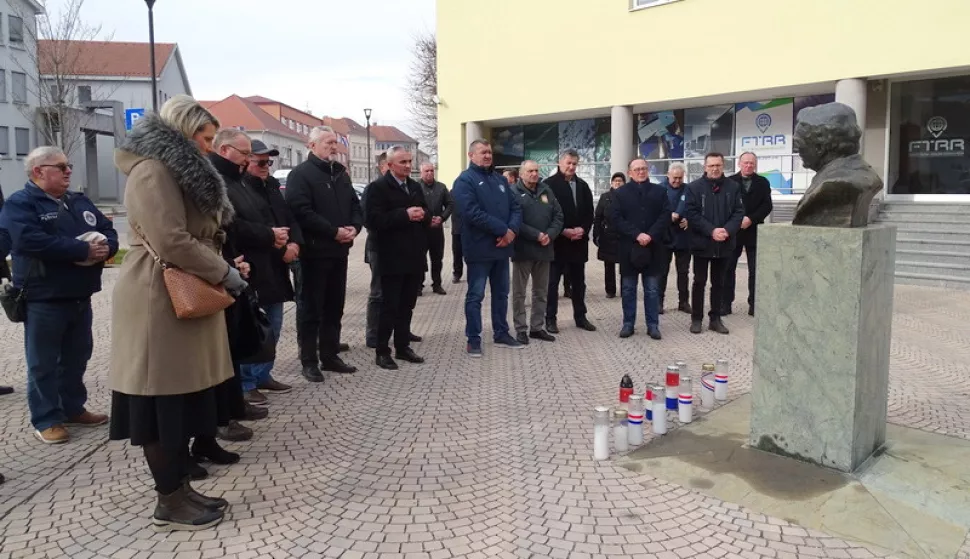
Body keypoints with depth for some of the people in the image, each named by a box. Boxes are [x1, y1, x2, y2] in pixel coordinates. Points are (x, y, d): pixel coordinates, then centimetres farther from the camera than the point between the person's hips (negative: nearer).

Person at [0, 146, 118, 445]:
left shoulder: (79, 201, 14)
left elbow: (108, 230, 10)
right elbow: (31, 241, -26)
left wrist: (105, 247, -15)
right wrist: (83, 250, -26)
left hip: (80, 297, 7)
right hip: (44, 299, -7)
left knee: (77, 357, 16)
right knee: (43, 362, 4)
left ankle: (74, 408, 30)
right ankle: (46, 420, 14)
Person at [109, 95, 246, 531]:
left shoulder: (179, 170, 19)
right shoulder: (153, 171, -14)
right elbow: (171, 243, -22)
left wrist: (220, 267, 6)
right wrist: (223, 272, -12)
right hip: (160, 299, -10)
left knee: (182, 399, 13)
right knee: (163, 403, -2)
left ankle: (179, 488, 22)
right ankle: (169, 503, 8)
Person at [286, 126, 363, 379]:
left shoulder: (341, 173, 16)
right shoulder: (300, 174, -8)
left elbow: (355, 205, 17)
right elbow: (301, 212, -19)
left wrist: (354, 227, -4)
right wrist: (334, 231, -20)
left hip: (339, 250, 7)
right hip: (315, 251, -7)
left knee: (335, 307, 12)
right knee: (312, 308, 0)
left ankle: (330, 356, 23)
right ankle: (309, 362, 8)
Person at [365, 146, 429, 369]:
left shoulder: (415, 187, 15)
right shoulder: (378, 187, -7)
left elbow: (427, 216, 16)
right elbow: (374, 220, -18)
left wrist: (423, 215, -7)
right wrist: (405, 215, -22)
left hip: (414, 256, 7)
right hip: (392, 258, -6)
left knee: (407, 305, 13)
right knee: (389, 306, -1)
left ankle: (403, 346, 23)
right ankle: (382, 351, 8)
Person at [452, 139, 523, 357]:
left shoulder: (500, 179, 14)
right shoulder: (465, 180, -8)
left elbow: (516, 207, 9)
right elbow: (473, 213, -21)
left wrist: (512, 230, -11)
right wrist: (503, 229, -20)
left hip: (502, 247, 7)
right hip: (479, 249, -7)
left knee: (501, 293, 15)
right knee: (475, 295, 1)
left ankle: (501, 334, 26)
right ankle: (473, 339, 10)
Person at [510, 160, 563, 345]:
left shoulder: (546, 190, 12)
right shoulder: (513, 192, -5)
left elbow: (558, 215, 8)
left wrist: (550, 234, -9)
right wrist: (536, 235, -19)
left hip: (544, 249, 6)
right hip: (523, 249, -5)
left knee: (541, 291, 12)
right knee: (519, 292, 2)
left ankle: (537, 327, 22)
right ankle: (521, 329, 10)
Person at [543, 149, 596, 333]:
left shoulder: (583, 185, 13)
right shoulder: (549, 184, -5)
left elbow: (589, 212, 12)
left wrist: (583, 229, -6)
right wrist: (563, 231, -16)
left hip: (579, 241, 5)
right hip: (557, 240, -5)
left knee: (579, 282, 12)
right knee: (553, 281, 2)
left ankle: (580, 317, 21)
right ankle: (550, 318, 9)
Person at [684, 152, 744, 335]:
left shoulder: (733, 187, 4)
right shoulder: (694, 187, -3)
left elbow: (739, 212, 0)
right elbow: (692, 214, -10)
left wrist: (727, 230, -17)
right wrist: (712, 230, -19)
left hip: (724, 244, 3)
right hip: (701, 243, -2)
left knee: (718, 282, 11)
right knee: (699, 282, 5)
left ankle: (716, 318, 19)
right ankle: (696, 319, 13)